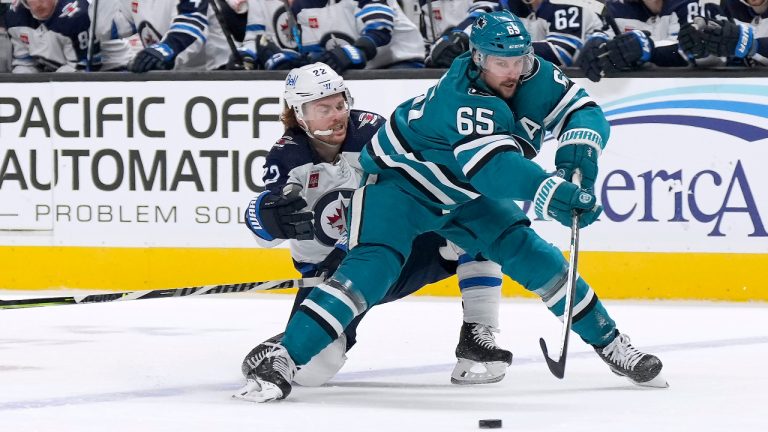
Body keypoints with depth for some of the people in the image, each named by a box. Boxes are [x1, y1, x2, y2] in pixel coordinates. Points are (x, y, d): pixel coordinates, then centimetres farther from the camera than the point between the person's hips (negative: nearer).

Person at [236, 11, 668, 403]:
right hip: (400, 180, -7)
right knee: (371, 268, -25)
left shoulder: (536, 76, -13)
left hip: (466, 192, 7)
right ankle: (281, 360, -29)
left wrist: (579, 144, -34)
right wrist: (553, 194, -58)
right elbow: (494, 164, -47)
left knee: (534, 256, -2)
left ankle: (609, 342, 13)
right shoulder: (460, 96, -35)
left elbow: (585, 110, -11)